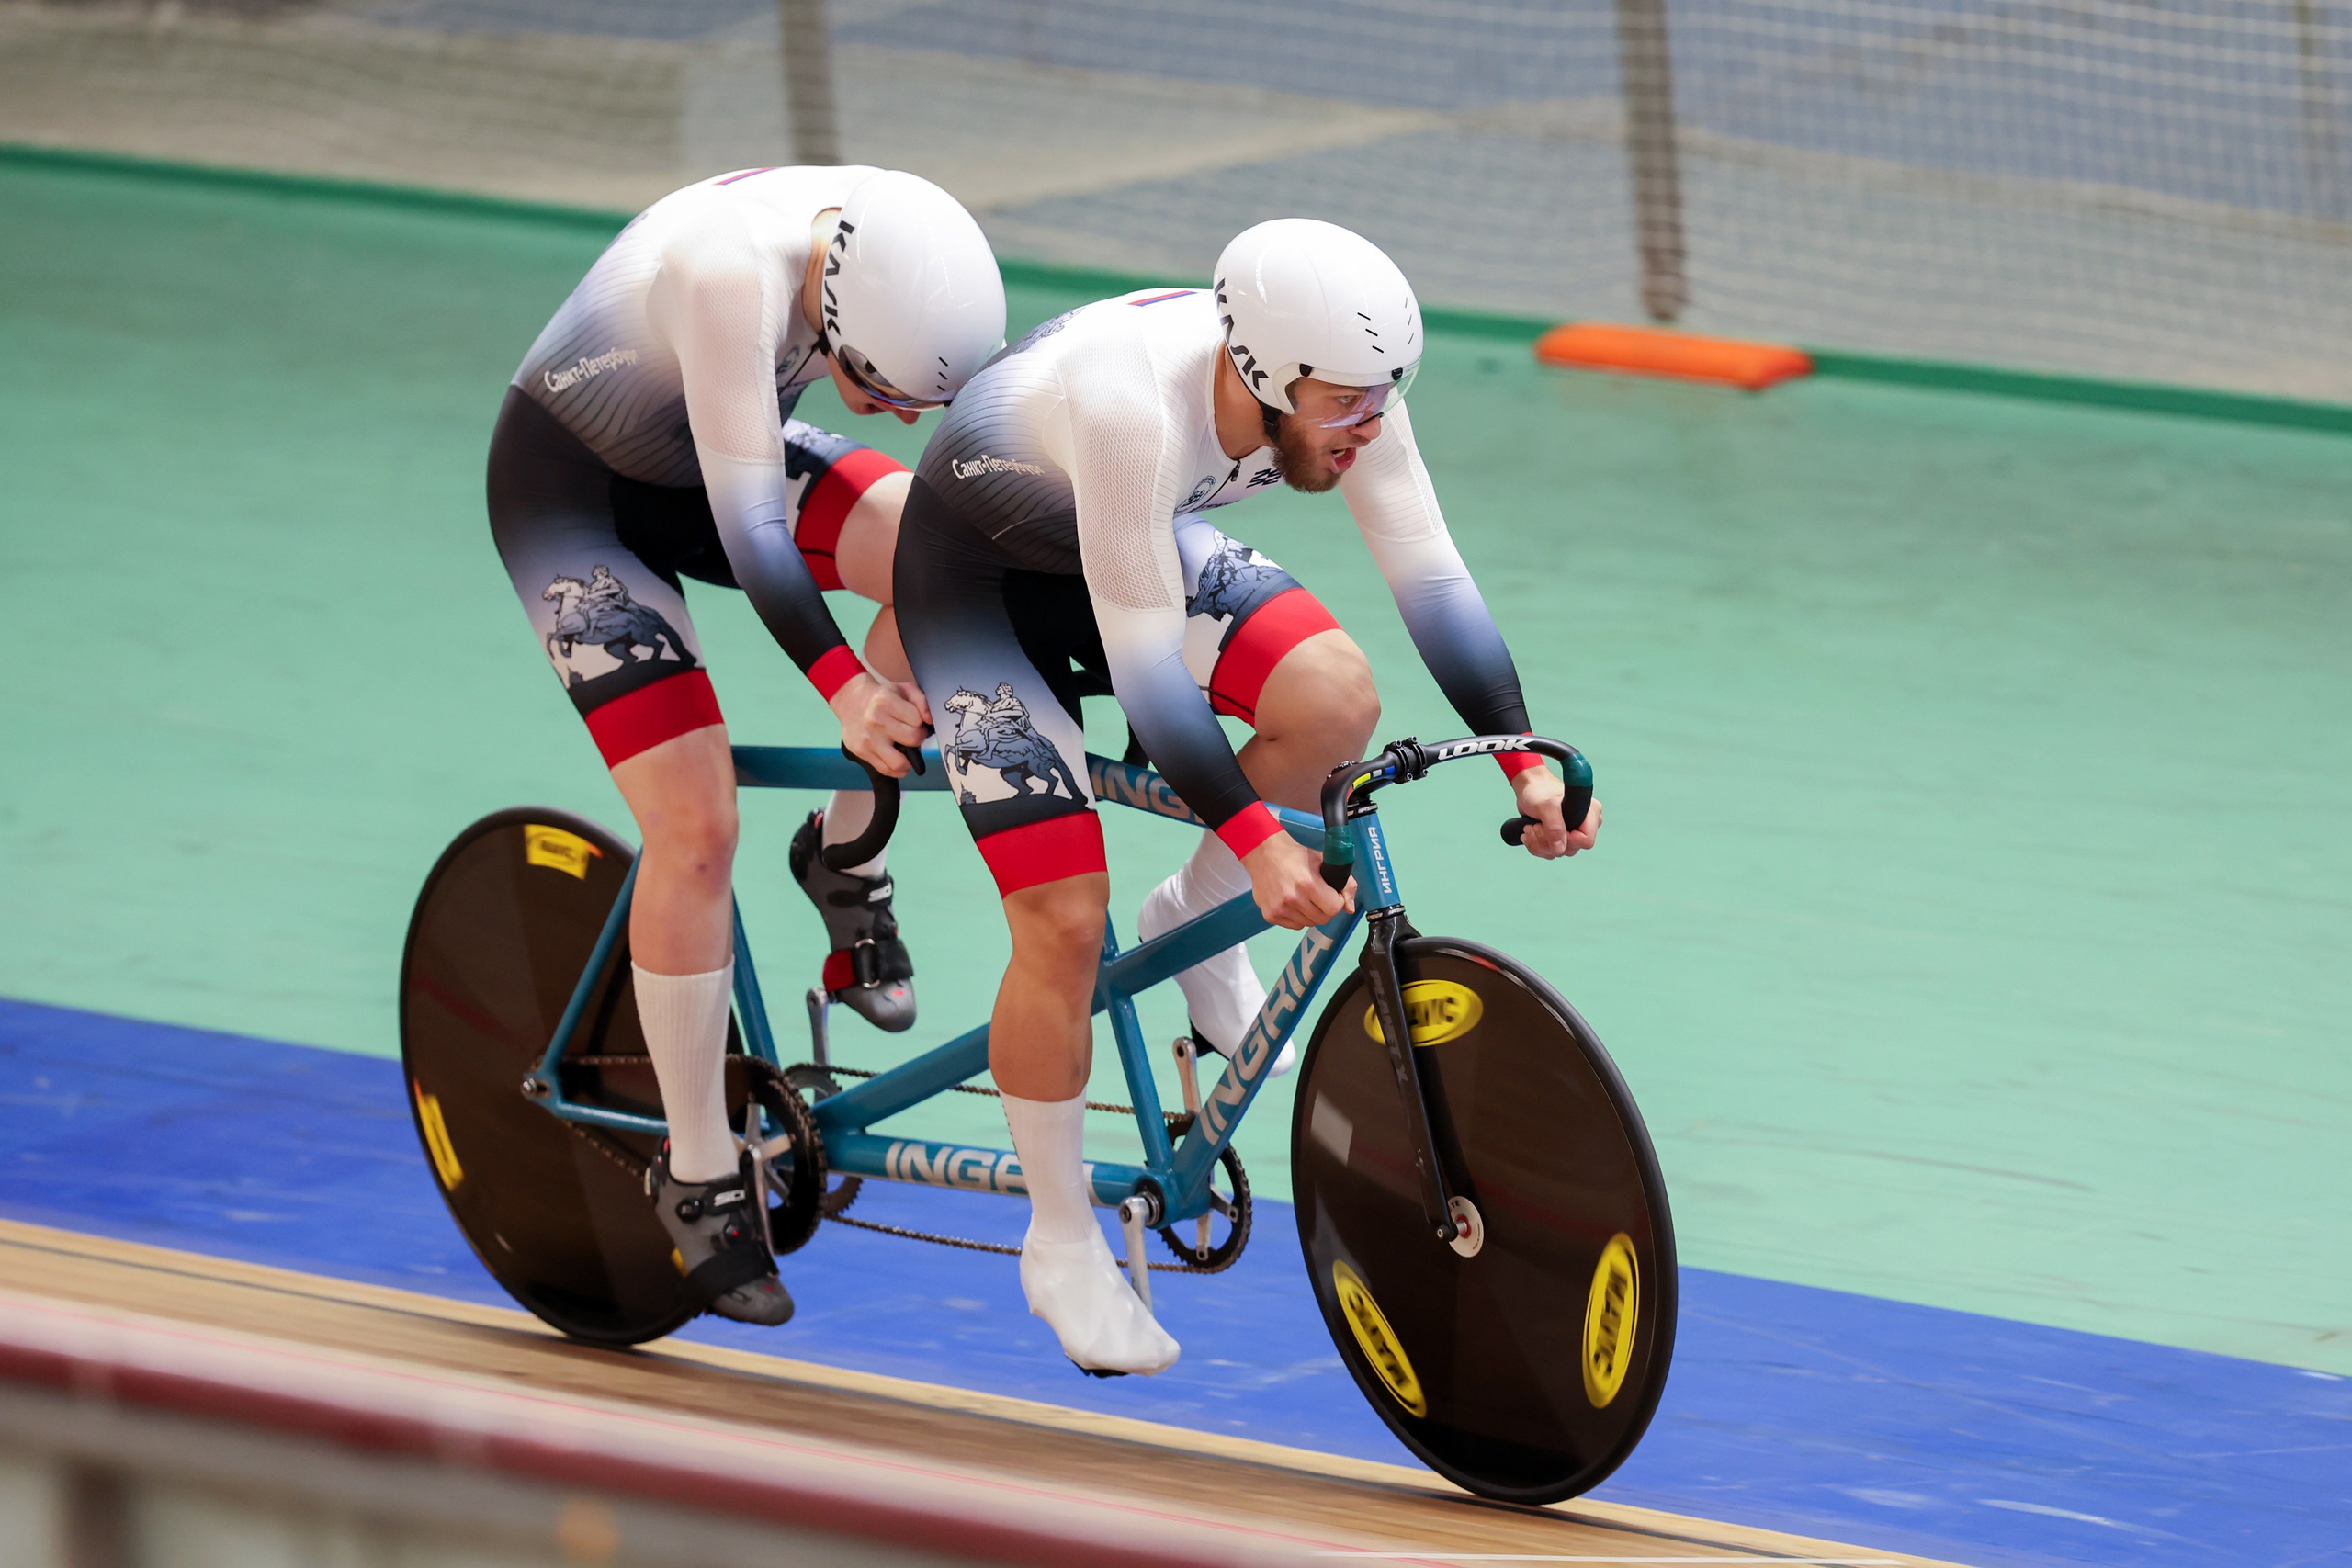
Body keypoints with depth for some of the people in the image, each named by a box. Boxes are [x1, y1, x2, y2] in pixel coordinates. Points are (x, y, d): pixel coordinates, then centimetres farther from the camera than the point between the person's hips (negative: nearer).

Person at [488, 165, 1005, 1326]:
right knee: (697, 826, -17)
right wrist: (841, 686, -46)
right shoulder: (732, 268, -39)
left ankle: (847, 858, 0)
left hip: (707, 463, 6)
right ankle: (698, 1177, -4)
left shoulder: (904, 257, -21)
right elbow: (748, 517, -39)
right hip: (570, 489, -6)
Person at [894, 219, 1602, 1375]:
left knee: (1333, 698, -20)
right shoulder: (1136, 402, -42)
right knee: (1065, 921, -13)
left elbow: (1429, 577, -17)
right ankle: (1062, 1247, 5)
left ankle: (1196, 924, 7)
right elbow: (1142, 662, -40)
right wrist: (1257, 840, -43)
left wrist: (1527, 761, -26)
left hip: (1140, 542, 6)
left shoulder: (1337, 383, -24)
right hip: (975, 574, -6)